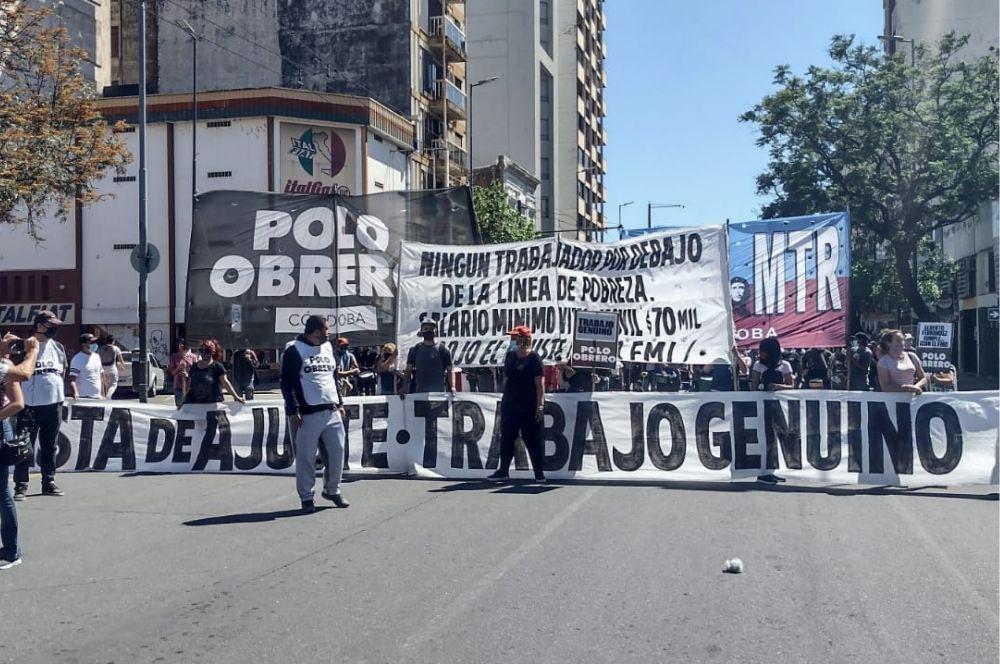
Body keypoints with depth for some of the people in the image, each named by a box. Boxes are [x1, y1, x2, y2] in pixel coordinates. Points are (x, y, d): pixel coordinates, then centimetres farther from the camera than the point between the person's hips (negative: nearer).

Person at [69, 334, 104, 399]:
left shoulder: (96, 357, 13)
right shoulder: (77, 359, -10)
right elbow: (72, 380, -17)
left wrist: (102, 395, 16)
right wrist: (75, 394, -33)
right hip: (84, 399, -7)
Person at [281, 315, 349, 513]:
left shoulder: (328, 348, 16)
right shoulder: (295, 350, -5)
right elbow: (287, 382, -8)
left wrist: (340, 403, 17)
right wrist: (293, 411, -13)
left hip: (332, 411, 6)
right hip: (308, 414, -6)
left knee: (337, 452, 8)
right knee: (306, 457, -1)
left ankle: (332, 490, 25)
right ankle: (307, 497, 11)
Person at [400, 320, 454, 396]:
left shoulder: (443, 350, 5)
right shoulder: (415, 350, 10)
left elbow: (450, 370, 4)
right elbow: (408, 370, 9)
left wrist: (452, 387, -10)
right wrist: (405, 388, -4)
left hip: (439, 392, -1)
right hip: (420, 392, 1)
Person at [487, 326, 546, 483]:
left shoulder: (533, 358, -9)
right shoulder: (510, 356, 10)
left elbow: (539, 383, -12)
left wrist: (540, 405, -17)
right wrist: (504, 399, 16)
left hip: (529, 406, -6)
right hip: (509, 404, 6)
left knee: (532, 440, -1)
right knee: (506, 438, 10)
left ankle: (539, 473, 7)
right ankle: (503, 471, 19)